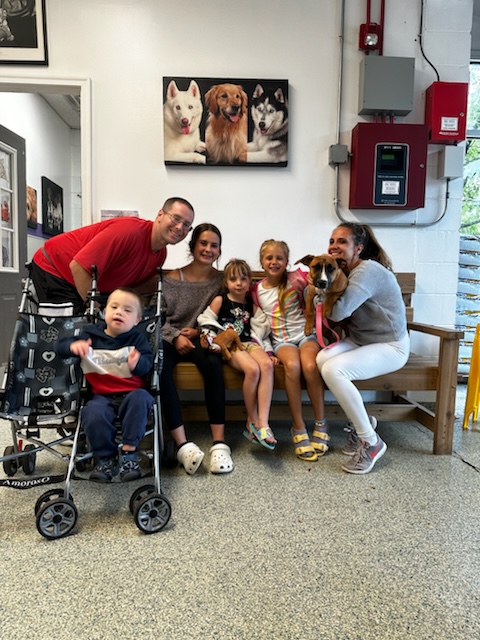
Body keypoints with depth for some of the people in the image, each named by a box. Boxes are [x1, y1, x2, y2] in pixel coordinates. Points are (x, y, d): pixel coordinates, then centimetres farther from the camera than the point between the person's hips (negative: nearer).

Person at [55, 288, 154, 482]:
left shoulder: (137, 339, 3)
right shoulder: (90, 334, 7)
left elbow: (147, 362, -11)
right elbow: (60, 347, 5)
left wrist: (137, 364, -36)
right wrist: (73, 345, -19)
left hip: (131, 393, 0)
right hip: (102, 396, 1)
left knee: (140, 398, -34)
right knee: (93, 414, -31)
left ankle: (129, 452, -22)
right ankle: (105, 458, -8)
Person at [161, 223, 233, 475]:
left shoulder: (221, 280, 9)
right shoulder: (171, 278, 6)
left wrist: (198, 331, -9)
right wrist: (176, 337, -16)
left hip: (201, 340, 0)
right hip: (170, 340, 0)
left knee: (213, 363, -35)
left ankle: (219, 443, -33)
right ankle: (182, 444, -35)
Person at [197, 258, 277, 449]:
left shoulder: (252, 306, 18)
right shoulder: (220, 300, 7)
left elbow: (260, 332, 16)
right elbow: (206, 324, 6)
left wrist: (268, 352, 4)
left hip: (249, 343, 4)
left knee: (267, 365, -31)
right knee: (252, 369, -33)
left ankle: (263, 423, -33)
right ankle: (252, 420, -13)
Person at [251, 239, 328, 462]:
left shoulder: (296, 278, -1)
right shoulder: (257, 290, 6)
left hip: (305, 334, -1)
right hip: (282, 340, 1)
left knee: (310, 366, -33)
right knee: (292, 365, -34)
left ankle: (320, 424, -11)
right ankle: (298, 428, -19)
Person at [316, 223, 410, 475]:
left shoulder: (368, 271, -21)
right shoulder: (344, 271, 7)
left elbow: (338, 312, -31)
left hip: (389, 346, -8)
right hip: (360, 340, 8)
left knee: (333, 369, -28)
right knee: (322, 358, -19)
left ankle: (371, 442, -10)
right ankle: (361, 421, 3)